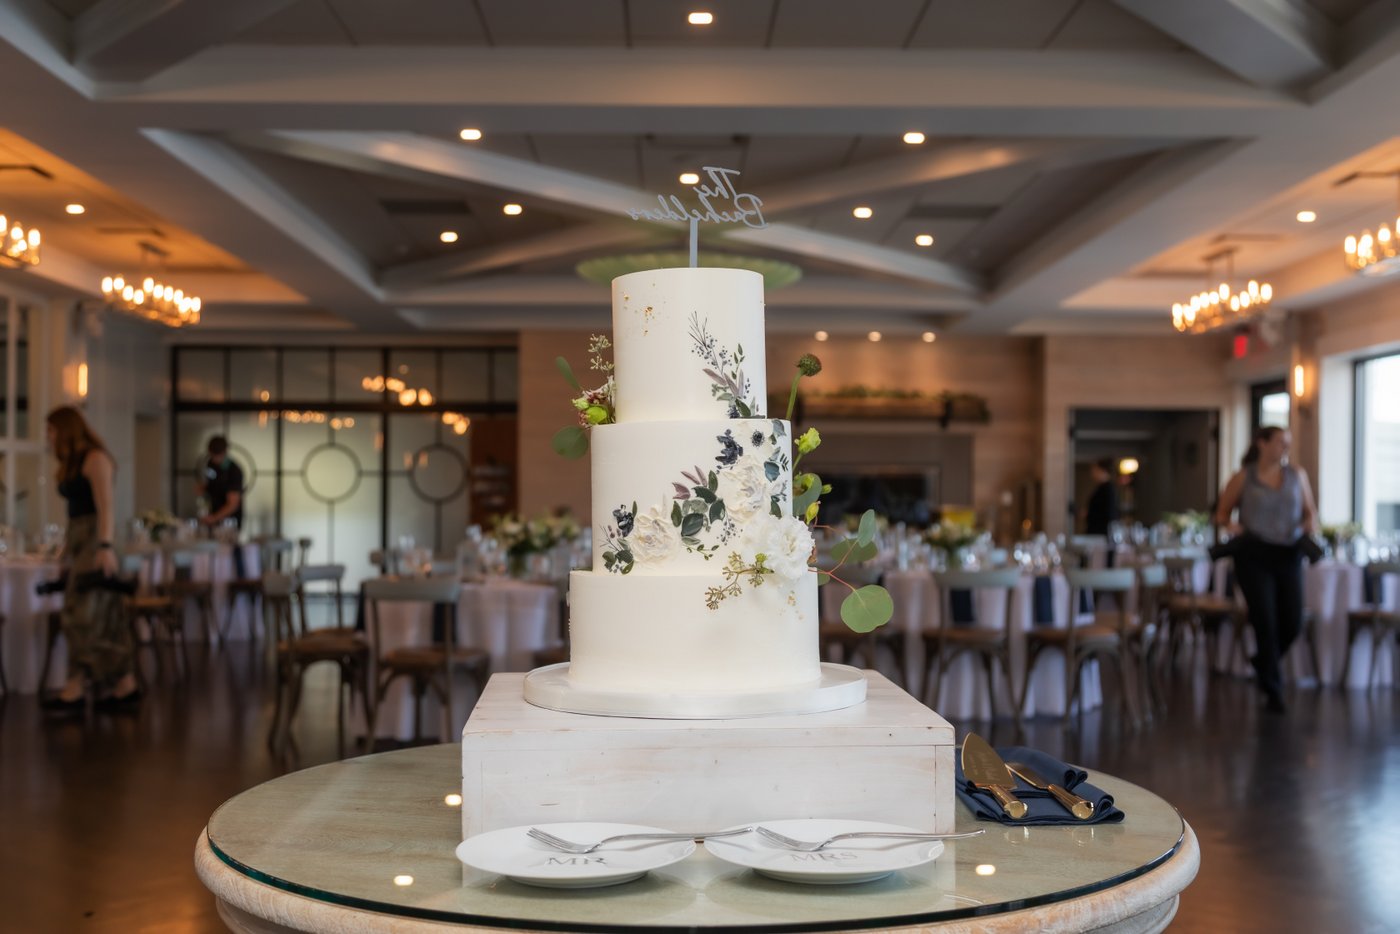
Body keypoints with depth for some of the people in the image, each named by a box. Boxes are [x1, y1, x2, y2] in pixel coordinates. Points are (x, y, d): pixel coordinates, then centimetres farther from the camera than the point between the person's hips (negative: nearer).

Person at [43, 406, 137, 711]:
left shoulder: (95, 458, -8)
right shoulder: (71, 465, 18)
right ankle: (125, 685, 7)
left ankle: (76, 689, -6)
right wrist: (66, 550, 13)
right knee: (105, 618, 6)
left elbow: (105, 506, -16)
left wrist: (105, 547, -24)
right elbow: (75, 511, 16)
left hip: (94, 541, -9)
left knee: (83, 616, -8)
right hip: (76, 540, 9)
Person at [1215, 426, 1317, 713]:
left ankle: (1263, 661, 33)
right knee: (1266, 622, -5)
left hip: (1289, 555, 4)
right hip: (1254, 556, -3)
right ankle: (1273, 689, 9)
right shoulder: (1243, 478, 1)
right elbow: (1222, 513, 9)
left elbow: (1310, 511, 16)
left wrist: (1310, 523, -6)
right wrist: (1230, 524, -13)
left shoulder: (1297, 475, 9)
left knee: (1293, 624, 2)